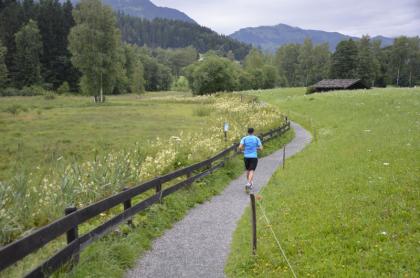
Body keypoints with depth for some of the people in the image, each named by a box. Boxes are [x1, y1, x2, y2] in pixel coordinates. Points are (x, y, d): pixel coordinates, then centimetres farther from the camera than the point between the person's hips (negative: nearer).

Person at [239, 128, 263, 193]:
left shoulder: (244, 139, 0)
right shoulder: (257, 139, -1)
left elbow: (240, 147, -13)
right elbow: (261, 148, -3)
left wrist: (243, 149, 10)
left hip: (246, 157, 2)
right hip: (254, 157, -2)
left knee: (248, 170, 21)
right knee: (251, 172, -7)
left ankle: (250, 184, 32)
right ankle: (248, 184, -29)